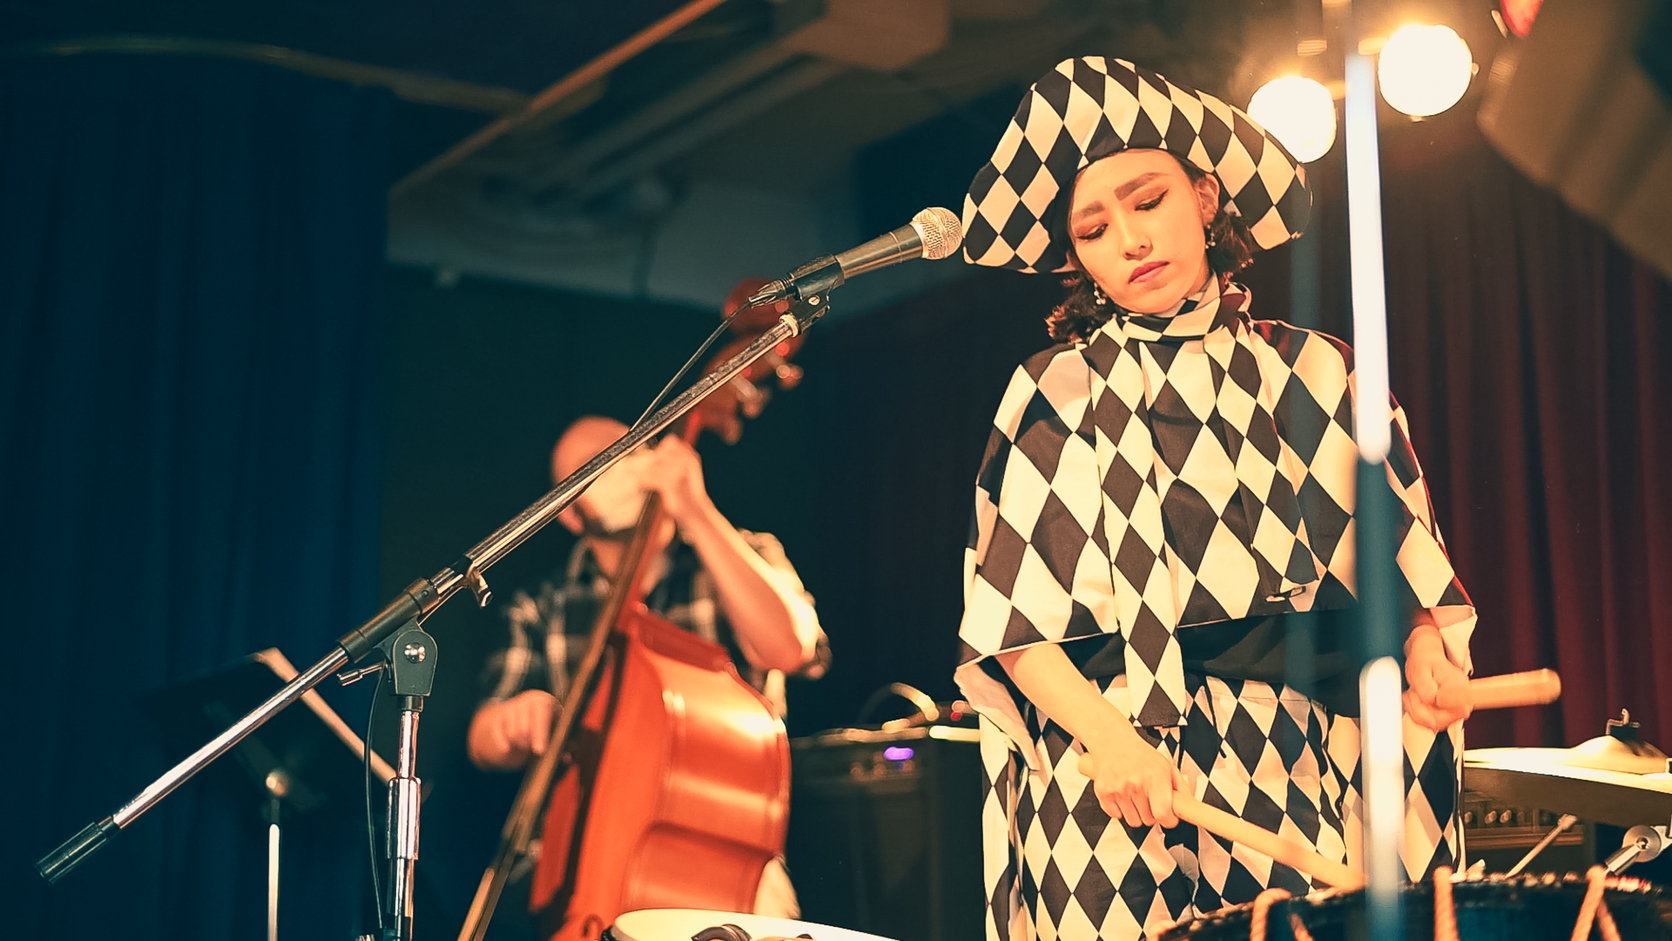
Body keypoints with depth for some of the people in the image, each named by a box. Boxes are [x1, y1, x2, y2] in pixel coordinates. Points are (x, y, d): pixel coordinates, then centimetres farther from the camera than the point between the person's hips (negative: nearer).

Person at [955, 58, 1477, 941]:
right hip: (1105, 782, -1)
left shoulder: (1313, 373, 10)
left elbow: (1401, 563, 9)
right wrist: (1109, 738, -15)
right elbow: (1010, 619, -1)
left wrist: (1427, 647, -12)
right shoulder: (1055, 395, 5)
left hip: (1294, 775, 1)